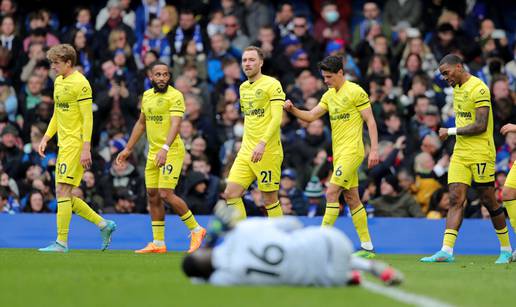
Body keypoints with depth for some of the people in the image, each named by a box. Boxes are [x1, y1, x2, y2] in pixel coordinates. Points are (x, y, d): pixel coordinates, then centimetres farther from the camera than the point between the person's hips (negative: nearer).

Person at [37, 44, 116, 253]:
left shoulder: (80, 83, -12)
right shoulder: (59, 81, 16)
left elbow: (88, 118, -15)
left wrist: (86, 149, -20)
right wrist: (46, 138, 16)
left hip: (76, 144, -10)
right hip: (64, 145, 10)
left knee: (63, 192, -11)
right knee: (63, 195, 8)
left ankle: (61, 242, -8)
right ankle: (104, 225, 17)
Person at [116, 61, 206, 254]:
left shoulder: (175, 96, -11)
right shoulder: (147, 96, 12)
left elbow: (175, 124, -22)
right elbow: (141, 124, 23)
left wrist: (165, 148, -35)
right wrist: (128, 149, 22)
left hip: (171, 151, -8)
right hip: (153, 152, 8)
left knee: (166, 194, -14)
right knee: (152, 196, 6)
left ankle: (196, 230, 2)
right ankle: (158, 243, 12)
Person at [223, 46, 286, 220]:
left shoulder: (272, 85, -8)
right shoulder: (243, 87, 15)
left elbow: (277, 118, -16)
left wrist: (262, 143, -26)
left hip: (267, 152, -7)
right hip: (246, 152, 7)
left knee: (270, 199, -2)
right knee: (231, 193, -4)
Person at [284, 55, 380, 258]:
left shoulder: (355, 92, -9)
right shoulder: (329, 95, 14)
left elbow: (370, 121, -9)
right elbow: (311, 116, 10)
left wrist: (374, 149, -15)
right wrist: (292, 109, -9)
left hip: (352, 151, -8)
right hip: (338, 153, 8)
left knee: (332, 193, -15)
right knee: (351, 198, 9)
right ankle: (367, 247, 13)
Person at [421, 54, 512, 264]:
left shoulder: (478, 89, -14)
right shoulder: (457, 89, 14)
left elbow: (480, 126, -19)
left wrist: (450, 132, -13)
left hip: (480, 154, -7)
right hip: (460, 153, 8)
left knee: (488, 201, 1)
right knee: (455, 199, -4)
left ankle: (506, 249, 16)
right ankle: (446, 251, -13)